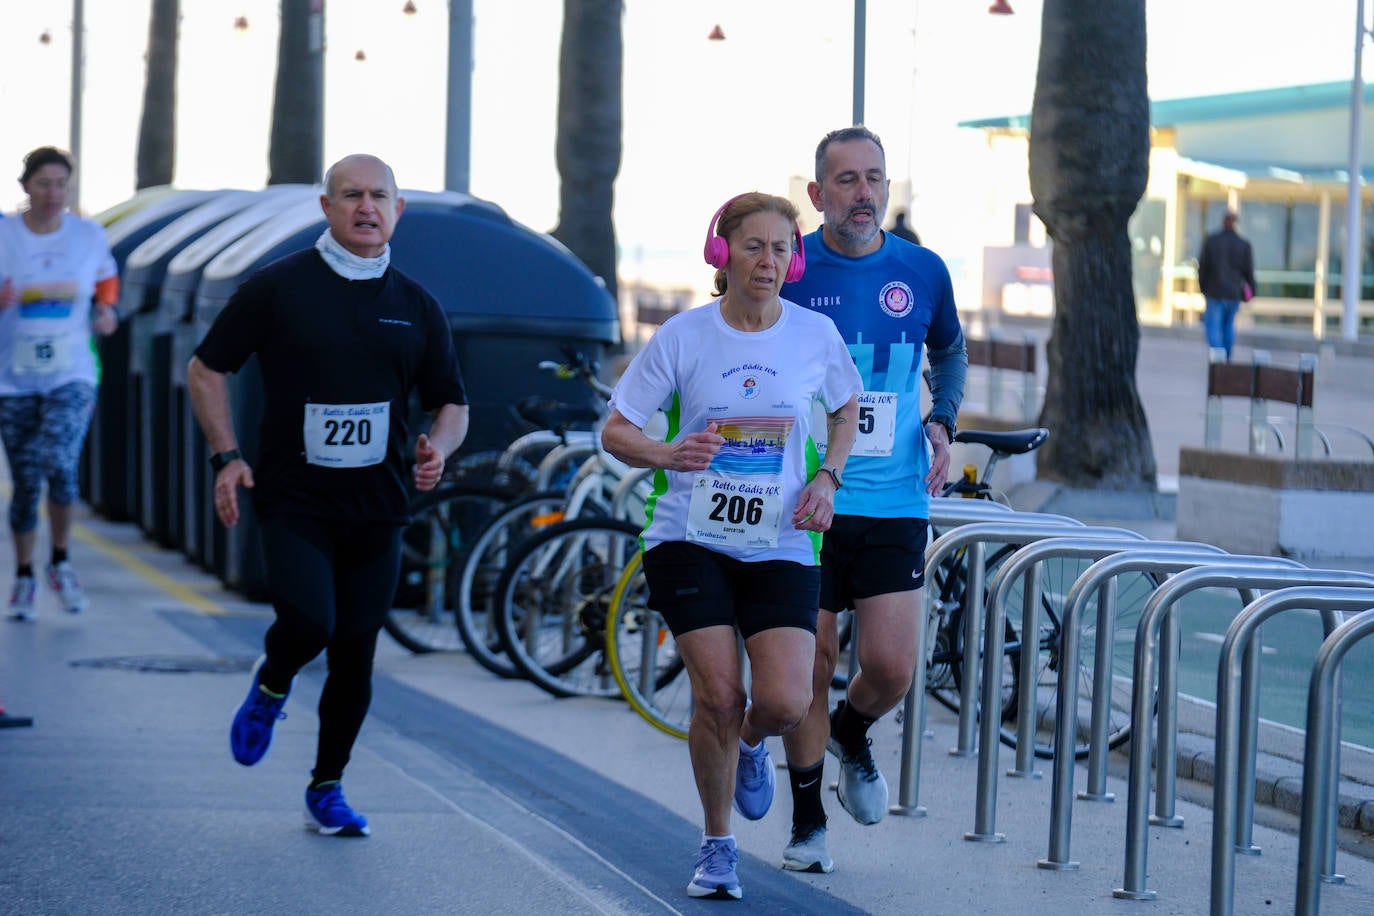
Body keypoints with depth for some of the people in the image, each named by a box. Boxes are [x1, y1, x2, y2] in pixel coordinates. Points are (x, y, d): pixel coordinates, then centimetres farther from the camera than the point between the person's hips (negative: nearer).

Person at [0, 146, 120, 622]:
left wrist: (106, 310, -2)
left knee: (60, 464, -22)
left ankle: (60, 562, 1)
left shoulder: (89, 235, 1)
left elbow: (107, 280, 19)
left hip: (72, 375, 0)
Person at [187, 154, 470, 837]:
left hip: (376, 508, 3)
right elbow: (206, 369, 5)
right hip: (293, 500, -3)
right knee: (308, 623, -22)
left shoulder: (416, 306, 8)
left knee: (355, 655, 3)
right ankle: (271, 686, 14)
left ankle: (326, 789, 20)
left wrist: (439, 446, -7)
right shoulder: (278, 287, -1)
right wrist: (226, 457, -5)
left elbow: (451, 402, 15)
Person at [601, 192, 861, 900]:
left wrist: (828, 477, 1)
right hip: (689, 540, -1)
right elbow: (615, 431, -1)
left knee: (784, 703, -14)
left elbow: (846, 408, 19)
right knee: (717, 695, -11)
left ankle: (751, 742, 26)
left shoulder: (815, 335, 0)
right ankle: (717, 845, 12)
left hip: (780, 544, 1)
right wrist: (669, 455, -22)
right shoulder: (683, 337, -5)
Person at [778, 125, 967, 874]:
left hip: (895, 501, 1)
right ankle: (807, 822, 20)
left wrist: (942, 420, 5)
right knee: (810, 666, 3)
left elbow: (949, 351, 22)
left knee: (890, 668, -6)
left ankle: (851, 735, 30)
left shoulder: (922, 272, 3)